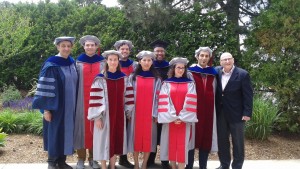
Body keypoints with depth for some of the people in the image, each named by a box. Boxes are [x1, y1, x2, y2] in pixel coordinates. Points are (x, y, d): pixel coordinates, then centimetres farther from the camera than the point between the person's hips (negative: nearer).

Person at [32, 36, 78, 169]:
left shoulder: (72, 63, 8)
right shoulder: (51, 65, -11)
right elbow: (45, 88, -14)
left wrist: (74, 106, 12)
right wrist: (46, 108, -17)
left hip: (69, 106, 6)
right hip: (56, 106, -6)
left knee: (66, 132, 10)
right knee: (55, 132, 2)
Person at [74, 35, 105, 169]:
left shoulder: (102, 62, 7)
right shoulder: (79, 62, 6)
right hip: (82, 99, -1)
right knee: (83, 124, -1)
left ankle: (93, 158, 14)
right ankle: (81, 158, 8)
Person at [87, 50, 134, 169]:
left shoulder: (123, 78, 5)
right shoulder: (100, 79, -8)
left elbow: (126, 96, 10)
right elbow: (95, 99, -11)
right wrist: (97, 117, -14)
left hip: (119, 114, 4)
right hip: (104, 114, -4)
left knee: (116, 139, 10)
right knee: (104, 139, 2)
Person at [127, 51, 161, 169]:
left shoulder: (156, 79, 5)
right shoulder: (133, 77, 4)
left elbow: (157, 97, 3)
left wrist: (156, 114, -3)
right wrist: (129, 111, -3)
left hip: (150, 113, 0)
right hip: (135, 112, 0)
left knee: (148, 137, 3)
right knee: (136, 136, 3)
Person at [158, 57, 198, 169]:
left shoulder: (190, 84, 6)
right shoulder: (166, 84, 5)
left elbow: (190, 102, -3)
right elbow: (164, 101, -3)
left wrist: (181, 117, -11)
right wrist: (173, 117, -12)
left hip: (185, 119, 0)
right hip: (170, 119, 1)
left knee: (182, 144, -2)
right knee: (171, 142, 4)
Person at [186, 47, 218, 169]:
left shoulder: (212, 74, 11)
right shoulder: (190, 72, 0)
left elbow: (214, 92, 15)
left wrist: (212, 107, 9)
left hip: (208, 109, 3)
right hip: (193, 108, -3)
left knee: (206, 137, 6)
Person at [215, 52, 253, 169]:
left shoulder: (243, 74, -10)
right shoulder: (217, 72, 1)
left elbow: (248, 95, -10)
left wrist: (247, 113, -14)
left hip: (236, 113, -4)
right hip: (220, 113, 4)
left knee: (237, 142, 8)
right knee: (222, 140, 13)